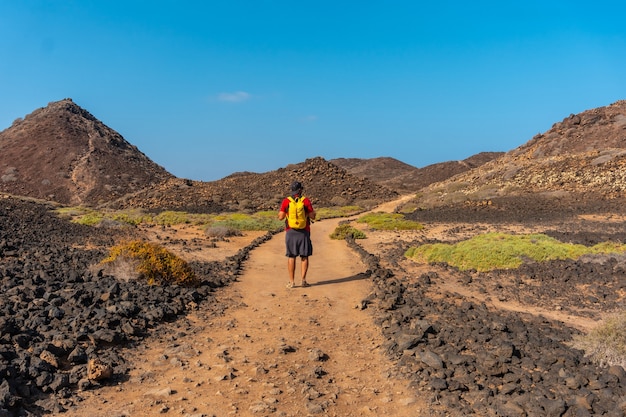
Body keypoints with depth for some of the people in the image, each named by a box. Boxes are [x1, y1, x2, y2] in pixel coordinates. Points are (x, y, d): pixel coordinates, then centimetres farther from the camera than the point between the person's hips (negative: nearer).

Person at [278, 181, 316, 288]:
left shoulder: (286, 201, -3)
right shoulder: (306, 200, -4)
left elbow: (280, 217, -3)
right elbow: (313, 216, -4)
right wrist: (311, 211, 17)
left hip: (290, 231, 1)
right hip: (304, 232, -1)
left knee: (291, 257, 6)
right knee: (304, 256, 8)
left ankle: (292, 281, 5)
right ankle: (303, 280, 6)